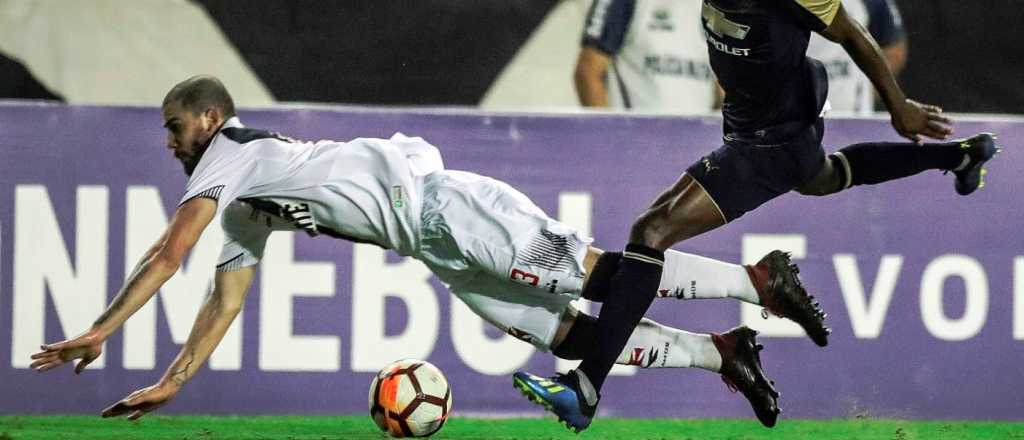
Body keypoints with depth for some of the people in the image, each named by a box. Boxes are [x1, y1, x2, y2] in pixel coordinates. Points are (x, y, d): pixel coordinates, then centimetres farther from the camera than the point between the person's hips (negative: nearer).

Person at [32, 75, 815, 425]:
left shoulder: (228, 152, -2)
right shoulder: (244, 205, 26)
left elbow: (169, 254, -11)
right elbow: (226, 301, 29)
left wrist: (99, 334, -10)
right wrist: (170, 384, 25)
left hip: (440, 206, -8)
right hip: (438, 246, 8)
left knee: (598, 270, -13)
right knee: (566, 333, 3)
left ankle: (759, 280, -12)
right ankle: (722, 353, 3)